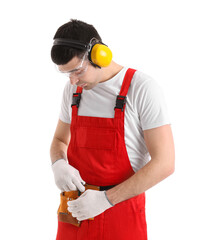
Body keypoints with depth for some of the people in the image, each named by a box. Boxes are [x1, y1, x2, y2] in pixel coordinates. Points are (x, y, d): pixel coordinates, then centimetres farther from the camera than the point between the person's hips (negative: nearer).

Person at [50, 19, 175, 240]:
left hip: (121, 214, -4)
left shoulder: (143, 89, -14)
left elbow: (164, 163, -17)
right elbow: (60, 141, 16)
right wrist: (59, 165, -8)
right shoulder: (73, 89, 3)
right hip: (76, 209, 5)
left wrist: (105, 199, -18)